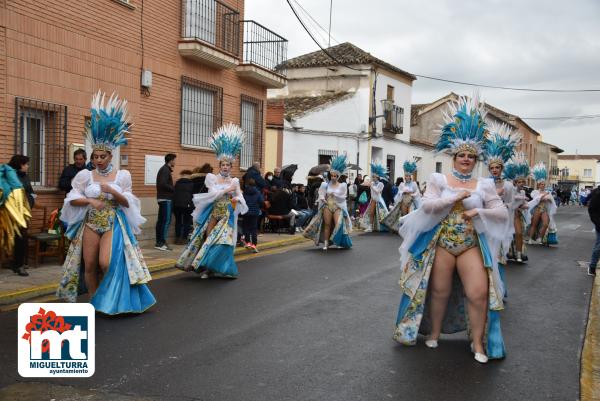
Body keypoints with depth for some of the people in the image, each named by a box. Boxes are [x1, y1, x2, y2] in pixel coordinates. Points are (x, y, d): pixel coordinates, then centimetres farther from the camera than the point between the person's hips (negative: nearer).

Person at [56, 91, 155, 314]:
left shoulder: (122, 175, -1)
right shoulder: (85, 175, 1)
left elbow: (127, 203, 0)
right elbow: (72, 199, 3)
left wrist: (113, 192, -18)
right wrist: (90, 200, -15)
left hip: (114, 224, -2)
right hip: (90, 223, 2)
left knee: (106, 263, -15)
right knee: (89, 265, 2)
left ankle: (106, 300, 12)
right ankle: (94, 302, 20)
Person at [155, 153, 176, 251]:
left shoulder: (163, 169, 18)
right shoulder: (166, 170, -12)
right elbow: (163, 184, -22)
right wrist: (174, 189, -13)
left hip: (162, 198, 10)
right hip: (166, 199, -10)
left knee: (161, 220, 10)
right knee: (166, 221, -9)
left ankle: (159, 242, 14)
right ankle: (162, 242, -10)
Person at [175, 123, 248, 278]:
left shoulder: (235, 181, 8)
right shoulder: (212, 178, 2)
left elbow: (240, 197, 3)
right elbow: (213, 193, -11)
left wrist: (237, 199, -19)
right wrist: (227, 190, -13)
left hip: (227, 216, 1)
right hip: (213, 213, -1)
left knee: (223, 241, -6)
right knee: (208, 238, -3)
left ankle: (213, 268, 5)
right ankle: (204, 266, 6)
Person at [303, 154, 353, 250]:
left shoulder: (342, 186, 1)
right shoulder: (326, 184, 4)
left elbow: (343, 197, -2)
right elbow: (322, 194, 3)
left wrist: (335, 195, -15)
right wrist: (322, 198, -19)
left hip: (338, 207, -1)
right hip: (327, 206, 1)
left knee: (338, 223, -14)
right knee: (327, 224, 2)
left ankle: (339, 242, 2)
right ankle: (326, 243, 5)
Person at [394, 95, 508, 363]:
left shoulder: (484, 185, 6)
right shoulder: (439, 179, 1)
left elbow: (502, 212, 3)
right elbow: (426, 205, -12)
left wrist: (478, 212, -13)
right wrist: (455, 198, -19)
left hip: (472, 245, 1)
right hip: (441, 242, -1)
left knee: (479, 293, -8)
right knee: (440, 291, 8)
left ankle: (478, 343, 9)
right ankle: (434, 333, 30)